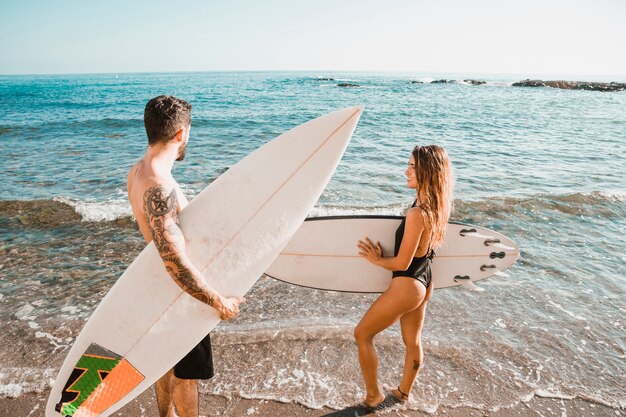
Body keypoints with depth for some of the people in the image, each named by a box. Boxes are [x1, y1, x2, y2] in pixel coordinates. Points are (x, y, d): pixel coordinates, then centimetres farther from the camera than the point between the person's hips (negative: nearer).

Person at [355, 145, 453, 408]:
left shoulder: (417, 214, -29)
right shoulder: (437, 208, -2)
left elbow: (402, 263, -22)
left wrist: (376, 259, -5)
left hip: (406, 287, -9)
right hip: (423, 283, 9)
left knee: (362, 335, 10)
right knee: (413, 341, 24)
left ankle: (373, 395, 24)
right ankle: (403, 393, 44)